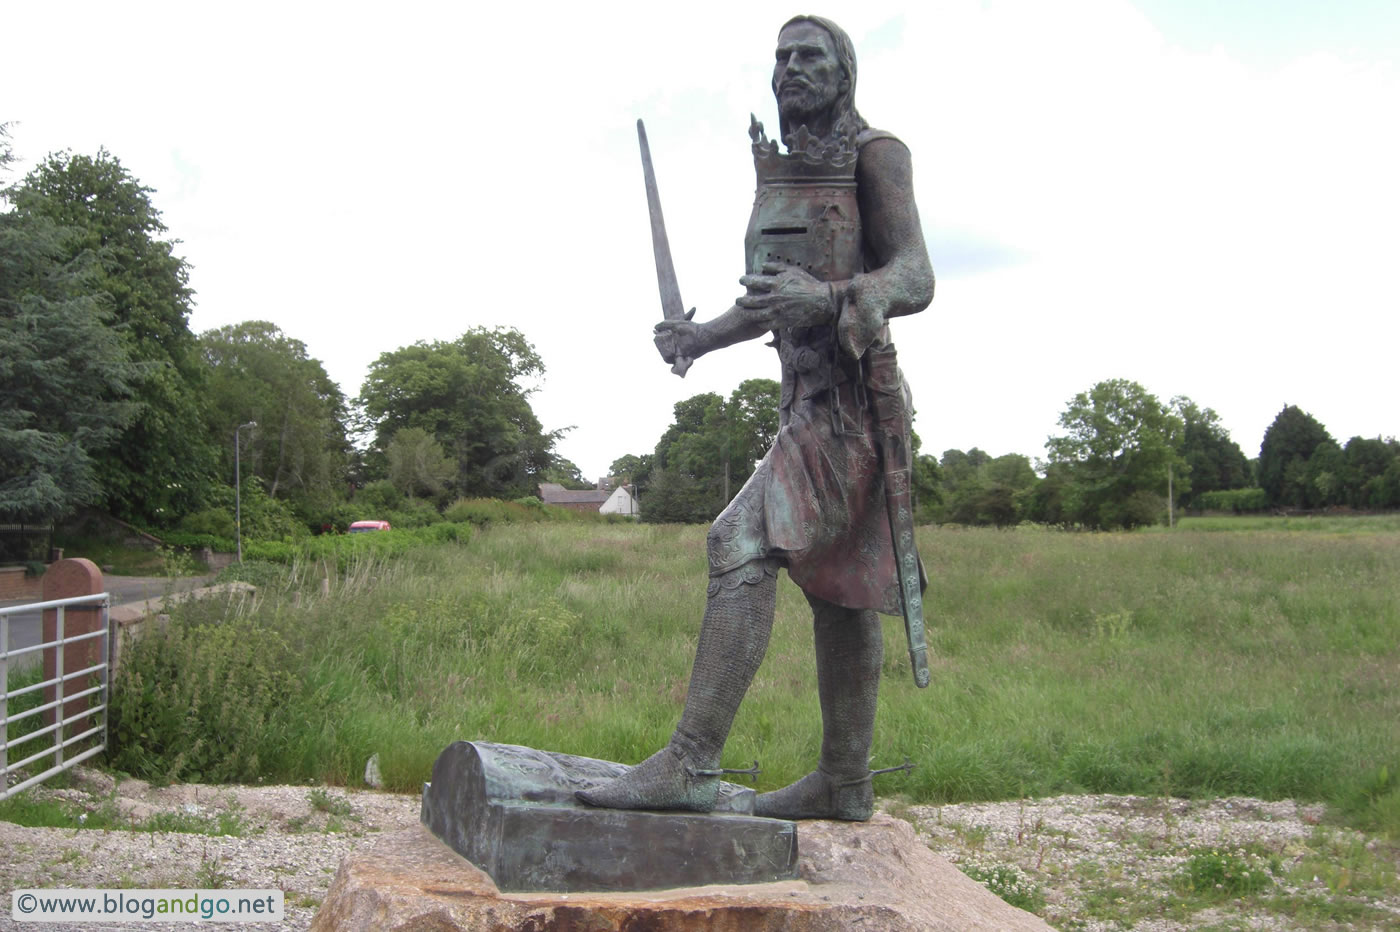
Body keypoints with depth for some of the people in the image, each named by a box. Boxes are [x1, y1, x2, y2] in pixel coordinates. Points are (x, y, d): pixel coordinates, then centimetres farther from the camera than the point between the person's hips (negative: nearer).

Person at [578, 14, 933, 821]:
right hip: (808, 401, 9)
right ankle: (845, 783, 21)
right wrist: (700, 337, 9)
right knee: (837, 587, 11)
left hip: (852, 405, -9)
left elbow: (916, 280, -16)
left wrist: (827, 300, -35)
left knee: (744, 545, -22)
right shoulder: (782, 168, 16)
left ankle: (691, 763, -23)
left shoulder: (875, 154, -5)